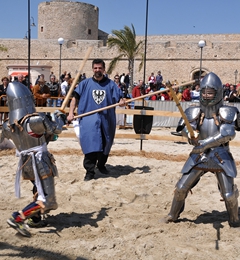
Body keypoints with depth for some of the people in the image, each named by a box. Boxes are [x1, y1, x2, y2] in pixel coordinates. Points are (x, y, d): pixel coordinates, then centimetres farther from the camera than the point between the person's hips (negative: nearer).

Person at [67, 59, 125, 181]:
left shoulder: (110, 84, 7)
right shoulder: (85, 83, 4)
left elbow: (119, 97, 5)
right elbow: (75, 98, 2)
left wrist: (121, 102, -19)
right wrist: (71, 113, -10)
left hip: (106, 120, 2)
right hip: (89, 119, -2)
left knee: (105, 144, 14)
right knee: (90, 144, -10)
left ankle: (101, 165, 36)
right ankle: (89, 171, -1)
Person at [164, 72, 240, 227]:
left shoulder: (226, 112, -7)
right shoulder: (195, 112, 1)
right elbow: (185, 128, -12)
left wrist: (205, 144, -31)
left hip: (221, 157, -2)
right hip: (199, 156, 2)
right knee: (181, 187, 3)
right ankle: (173, 215, 25)